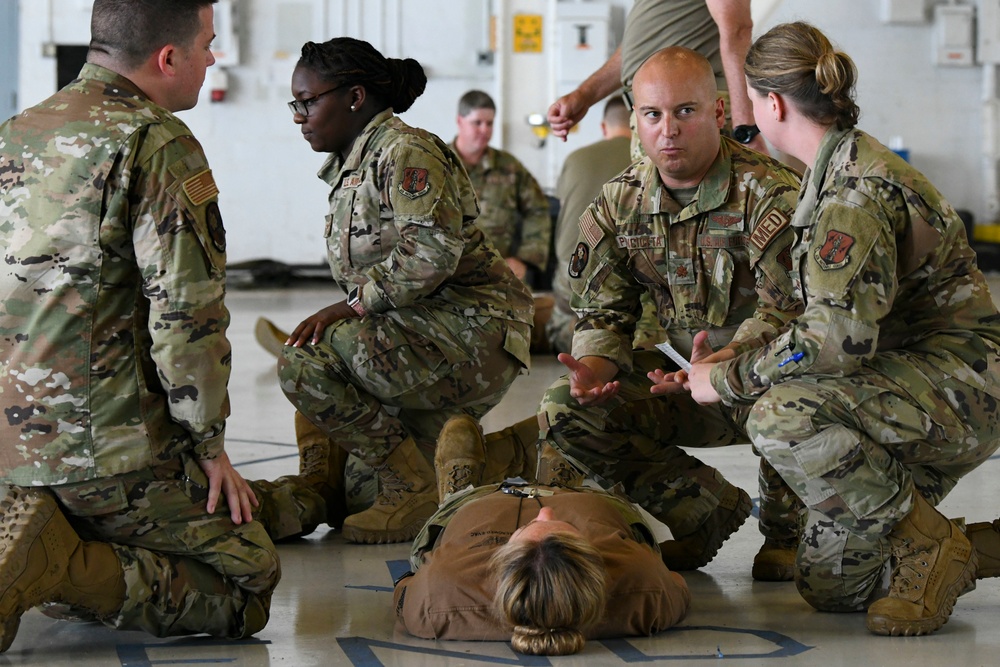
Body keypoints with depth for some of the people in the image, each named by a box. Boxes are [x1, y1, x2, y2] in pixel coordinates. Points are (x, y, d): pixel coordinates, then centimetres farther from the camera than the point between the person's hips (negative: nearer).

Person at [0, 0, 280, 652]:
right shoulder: (159, 144, -11)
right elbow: (187, 311, -16)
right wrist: (210, 444, -6)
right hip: (107, 445, -8)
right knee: (246, 586, 0)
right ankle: (57, 566, -17)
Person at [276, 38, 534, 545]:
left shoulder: (406, 152, -14)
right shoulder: (348, 167, 18)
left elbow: (434, 252, -28)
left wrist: (352, 306, -21)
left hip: (471, 333, -11)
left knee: (304, 362, -23)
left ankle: (414, 490, -13)